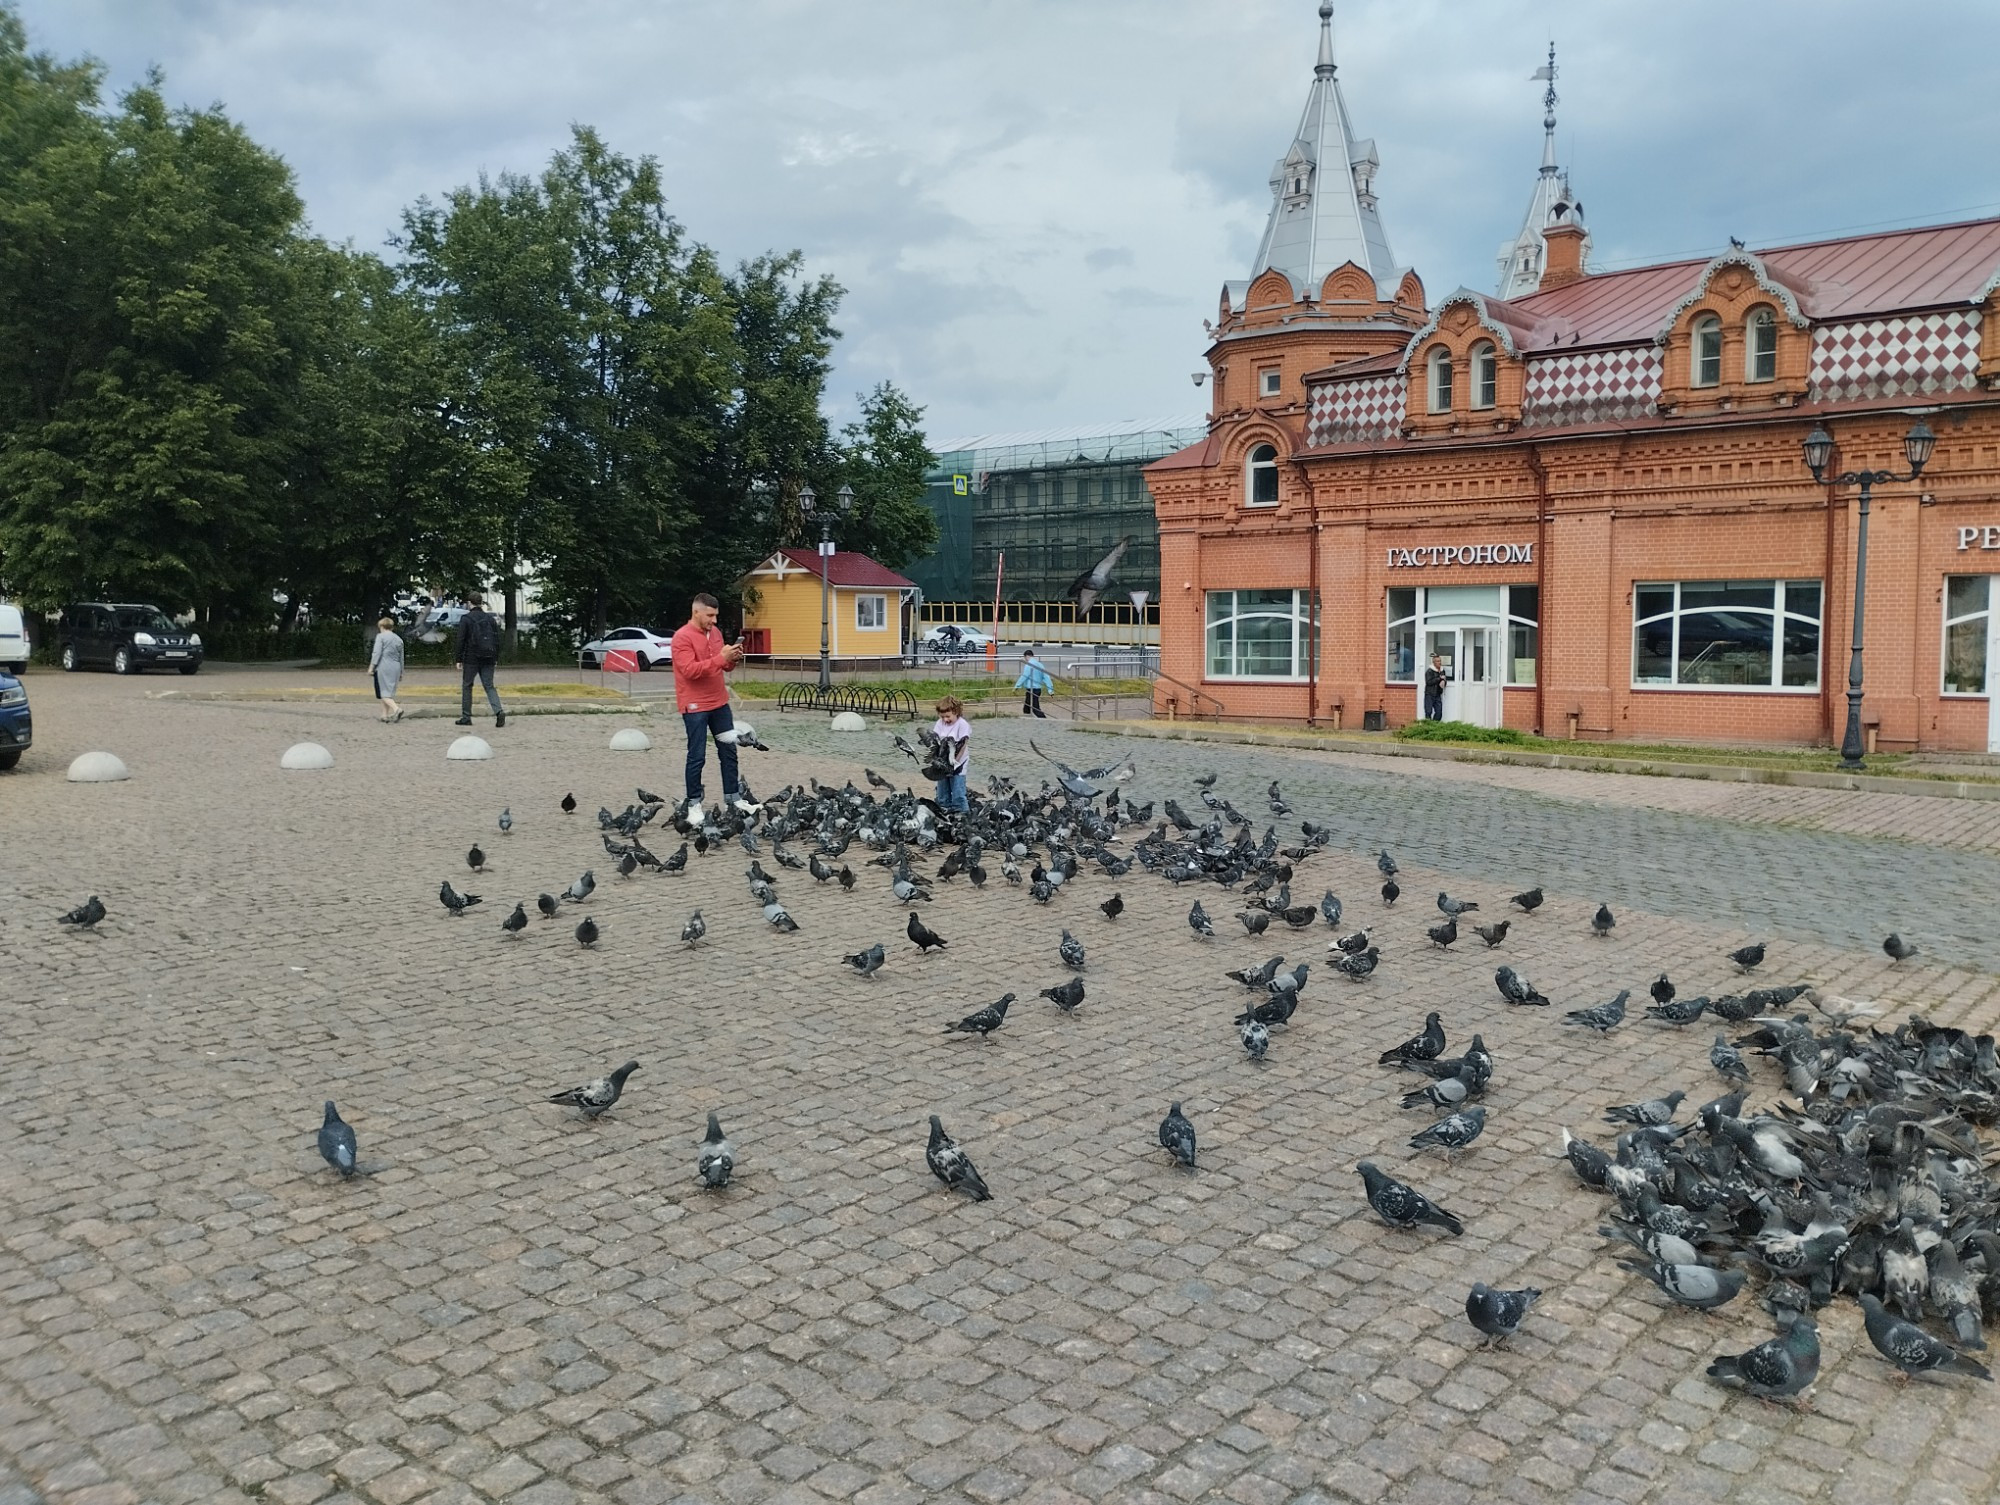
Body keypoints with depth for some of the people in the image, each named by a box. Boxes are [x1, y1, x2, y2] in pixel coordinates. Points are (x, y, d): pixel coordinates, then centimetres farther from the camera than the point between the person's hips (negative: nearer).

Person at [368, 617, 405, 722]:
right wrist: (401, 673, 22)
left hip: (383, 667, -6)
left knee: (384, 692, -6)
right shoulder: (399, 639, 15)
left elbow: (376, 653, -12)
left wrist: (371, 667, -10)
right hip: (395, 668, 6)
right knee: (390, 692, 12)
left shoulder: (381, 636, -3)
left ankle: (396, 709, -27)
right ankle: (386, 715, 11)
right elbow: (401, 658, 17)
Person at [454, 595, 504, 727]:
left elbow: (461, 641, -7)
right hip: (488, 659, 3)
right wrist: (496, 658, 15)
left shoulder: (465, 619, -5)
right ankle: (499, 711, -17)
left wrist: (459, 659, -2)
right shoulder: (490, 619, 8)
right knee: (489, 686, 4)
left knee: (466, 686, 9)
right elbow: (497, 639, 9)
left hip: (471, 658, -3)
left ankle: (466, 717, 11)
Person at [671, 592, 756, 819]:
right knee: (697, 756, -3)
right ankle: (694, 803, 5)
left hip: (719, 703, 8)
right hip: (695, 707, -8)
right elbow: (690, 670, -24)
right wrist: (720, 658, -28)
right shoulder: (682, 637, -14)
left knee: (729, 750, 11)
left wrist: (732, 660, -4)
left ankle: (732, 797, 20)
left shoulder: (714, 632, 10)